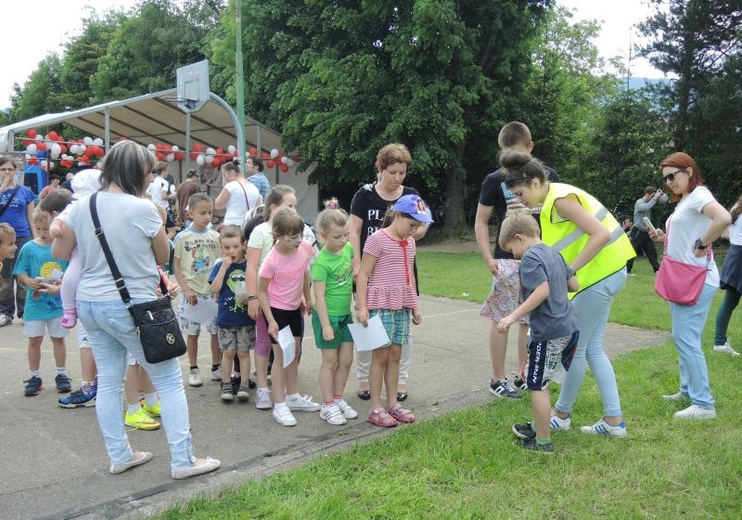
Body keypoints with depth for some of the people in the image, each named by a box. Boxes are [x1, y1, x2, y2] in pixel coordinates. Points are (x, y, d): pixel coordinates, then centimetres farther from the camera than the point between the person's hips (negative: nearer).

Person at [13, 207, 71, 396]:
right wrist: (29, 281, -18)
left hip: (59, 302, -1)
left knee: (58, 338, 11)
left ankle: (61, 374, 25)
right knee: (34, 339, 7)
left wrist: (61, 286, -19)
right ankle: (34, 377, 21)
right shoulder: (28, 248, -3)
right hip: (35, 302, 1)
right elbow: (20, 272, 1)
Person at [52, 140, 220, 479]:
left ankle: (119, 456, 25)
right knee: (169, 381, 3)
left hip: (89, 303, 7)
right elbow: (164, 256, -3)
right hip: (131, 306, -7)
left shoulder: (81, 207, 1)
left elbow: (59, 252, 13)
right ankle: (182, 460, 7)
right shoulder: (143, 209, -15)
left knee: (108, 382, 15)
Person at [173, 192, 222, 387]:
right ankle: (193, 369, 20)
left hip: (213, 292, 2)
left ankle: (217, 367, 20)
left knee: (217, 331, 5)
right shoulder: (182, 237, -2)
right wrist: (187, 290, -9)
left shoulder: (215, 236, 4)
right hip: (191, 293, -2)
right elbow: (177, 267, -1)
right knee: (192, 333, 7)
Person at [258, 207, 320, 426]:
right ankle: (279, 406, 7)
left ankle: (293, 397, 31)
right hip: (276, 309, -6)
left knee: (296, 352, 15)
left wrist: (308, 300, 17)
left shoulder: (304, 249, -11)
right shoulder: (272, 261, -25)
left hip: (295, 308, 6)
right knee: (281, 355, -2)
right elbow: (261, 291, -16)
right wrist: (271, 321, -18)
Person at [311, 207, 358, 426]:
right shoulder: (321, 262, -20)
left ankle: (338, 399, 28)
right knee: (330, 362, 4)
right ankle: (327, 405, 16)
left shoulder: (348, 249, -1)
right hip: (328, 316, -6)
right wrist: (325, 325, -21)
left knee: (346, 360, 12)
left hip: (345, 314, 7)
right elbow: (319, 296, -20)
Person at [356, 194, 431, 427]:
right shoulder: (377, 239, -10)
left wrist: (415, 306, 18)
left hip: (402, 307, 7)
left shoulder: (410, 242, 12)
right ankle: (375, 409, 7)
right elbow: (363, 275, -11)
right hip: (381, 305, -6)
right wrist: (362, 307, -17)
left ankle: (393, 404, 21)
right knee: (381, 356, -1)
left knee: (395, 356, 11)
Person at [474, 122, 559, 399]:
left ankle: (524, 376, 23)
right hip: (508, 259, -3)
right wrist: (488, 258, -9)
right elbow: (481, 221, 0)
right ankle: (498, 379, 8)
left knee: (531, 319, 10)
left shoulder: (547, 176, 5)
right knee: (502, 317, -2)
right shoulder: (495, 180, -2)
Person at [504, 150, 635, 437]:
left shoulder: (561, 199, -18)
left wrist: (569, 271, -25)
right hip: (604, 272, 10)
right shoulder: (555, 197, 12)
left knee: (575, 348, 3)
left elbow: (601, 234, -26)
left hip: (599, 274, -10)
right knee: (592, 348, 14)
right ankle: (614, 420, 18)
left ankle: (562, 415, 20)